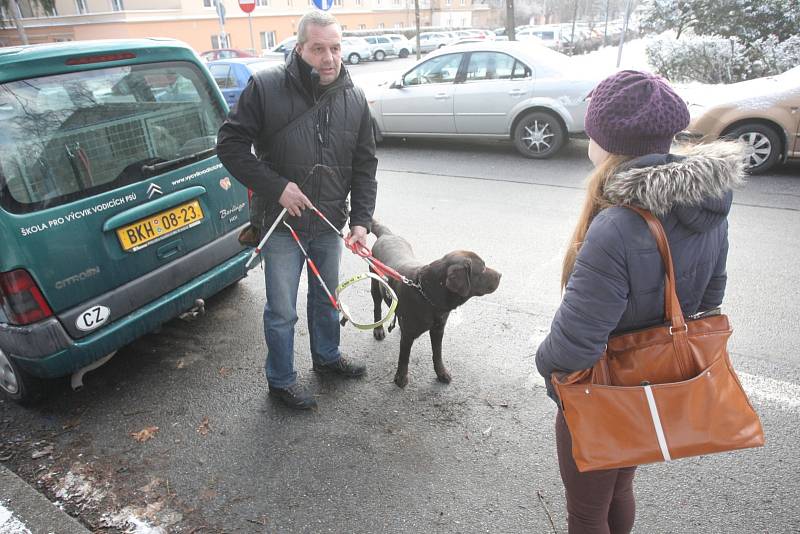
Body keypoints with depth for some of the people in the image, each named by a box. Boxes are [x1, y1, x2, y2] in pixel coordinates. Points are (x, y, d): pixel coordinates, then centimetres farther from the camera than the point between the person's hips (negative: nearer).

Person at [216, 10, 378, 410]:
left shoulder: (354, 99, -1)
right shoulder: (265, 87, -13)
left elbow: (364, 166, 2)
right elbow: (230, 144, -10)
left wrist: (361, 220, -7)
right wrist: (277, 187, -19)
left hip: (329, 224, 4)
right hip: (282, 225, -4)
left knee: (326, 299, 21)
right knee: (282, 311, 6)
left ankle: (327, 357, 46)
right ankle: (281, 381, 28)